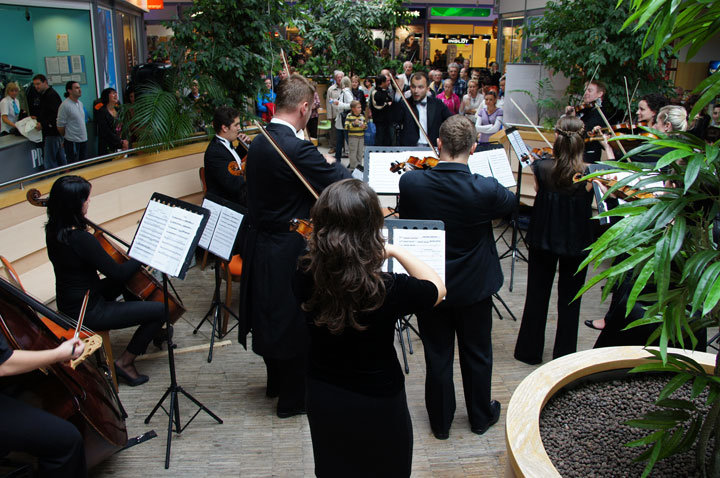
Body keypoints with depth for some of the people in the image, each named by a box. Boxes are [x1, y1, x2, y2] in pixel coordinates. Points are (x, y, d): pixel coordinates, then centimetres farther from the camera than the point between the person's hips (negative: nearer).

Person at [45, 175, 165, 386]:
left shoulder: (54, 230, -3)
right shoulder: (81, 239, -31)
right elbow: (117, 273, -23)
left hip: (70, 301, 10)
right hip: (88, 312, -10)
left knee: (131, 280, 28)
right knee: (160, 310, -8)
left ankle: (149, 330, 42)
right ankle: (125, 362, 7)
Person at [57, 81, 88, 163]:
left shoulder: (80, 103, 12)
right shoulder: (65, 105, -14)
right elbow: (60, 126, -11)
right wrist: (67, 136, 2)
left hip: (83, 140, 8)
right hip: (72, 142, -8)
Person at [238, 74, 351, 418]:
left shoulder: (258, 143, 3)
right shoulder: (297, 149, -25)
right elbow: (345, 185, -21)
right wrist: (330, 162, -1)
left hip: (260, 242, 9)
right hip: (290, 251, -9)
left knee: (271, 315, 23)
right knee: (295, 321, 8)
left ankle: (276, 382, 42)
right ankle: (293, 398, 24)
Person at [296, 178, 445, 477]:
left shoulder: (306, 275, -21)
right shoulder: (388, 291, -32)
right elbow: (438, 288, -11)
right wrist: (395, 251, -6)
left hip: (321, 399, 4)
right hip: (377, 405, -4)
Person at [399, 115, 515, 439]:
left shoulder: (410, 182, -20)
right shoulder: (486, 190, -24)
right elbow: (510, 204, 0)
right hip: (474, 287, 0)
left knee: (437, 355, 17)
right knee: (477, 355, 21)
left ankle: (440, 422, 34)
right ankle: (481, 416, 41)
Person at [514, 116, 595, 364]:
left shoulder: (542, 168, -15)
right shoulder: (589, 173, -18)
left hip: (543, 239, 1)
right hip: (576, 242, -1)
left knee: (537, 295, 17)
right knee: (569, 300, 15)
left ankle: (530, 350, 27)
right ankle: (564, 355, 26)